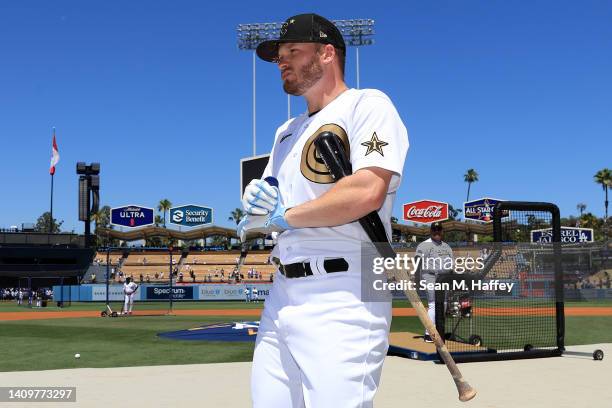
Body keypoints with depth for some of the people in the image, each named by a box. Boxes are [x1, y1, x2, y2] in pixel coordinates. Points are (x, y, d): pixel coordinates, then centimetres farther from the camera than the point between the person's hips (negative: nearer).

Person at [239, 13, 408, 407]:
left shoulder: (367, 105, -2)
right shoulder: (288, 131, 23)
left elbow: (367, 193, -19)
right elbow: (266, 217, 23)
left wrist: (284, 214, -8)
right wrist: (257, 202, -2)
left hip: (343, 298, -8)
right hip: (282, 294, 8)